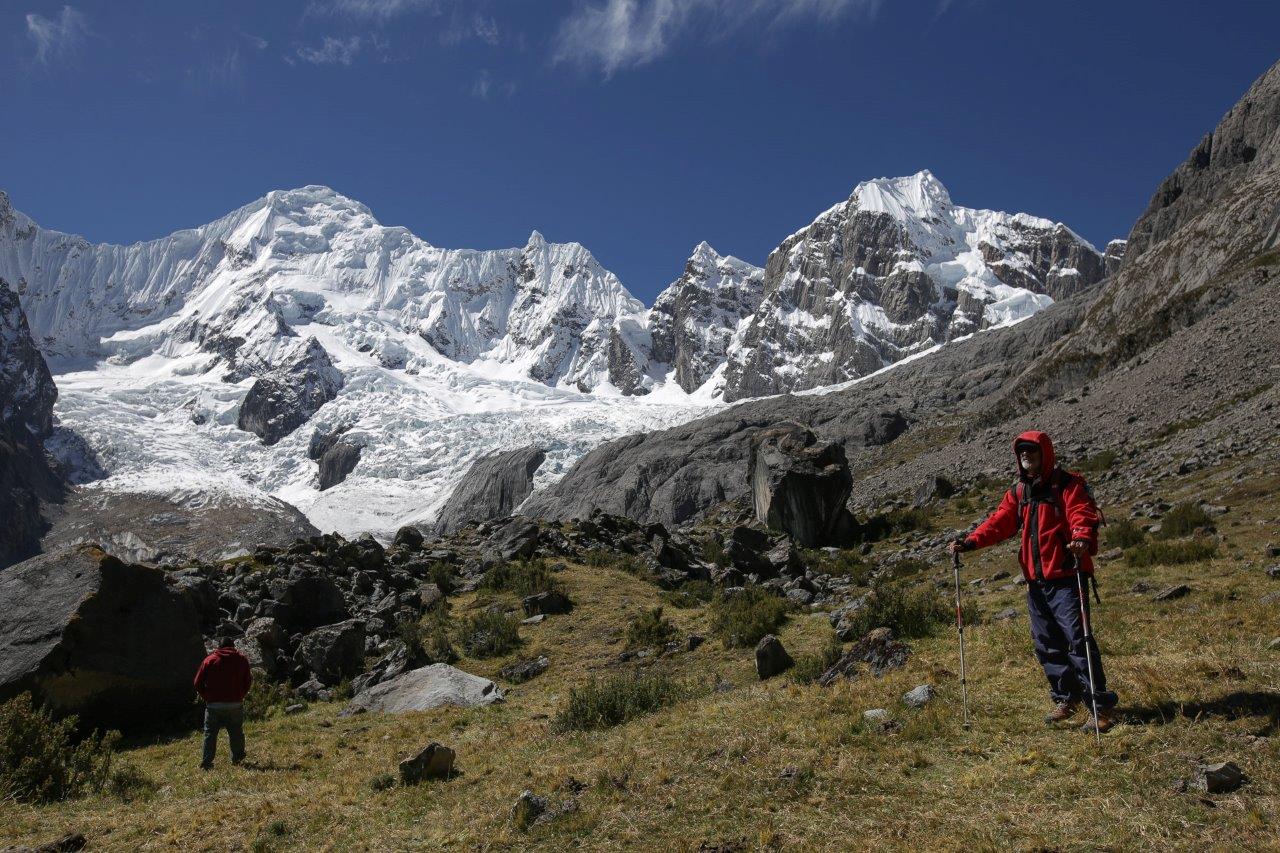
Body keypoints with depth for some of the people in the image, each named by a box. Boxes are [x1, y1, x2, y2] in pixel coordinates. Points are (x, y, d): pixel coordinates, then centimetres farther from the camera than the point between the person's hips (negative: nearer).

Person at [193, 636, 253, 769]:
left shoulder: (210, 660, 4)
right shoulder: (242, 660, 6)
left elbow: (198, 683, 2)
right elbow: (248, 682, 7)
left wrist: (207, 697, 12)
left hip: (214, 704, 0)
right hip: (235, 704, 0)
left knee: (210, 734, 8)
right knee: (236, 733, 11)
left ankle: (206, 762, 4)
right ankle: (236, 759, 17)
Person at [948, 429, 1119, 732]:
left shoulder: (1067, 485, -5)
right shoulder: (1018, 492, 14)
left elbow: (1083, 514, -19)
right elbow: (999, 522, 8)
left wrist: (1082, 537, -41)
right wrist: (970, 542, -7)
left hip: (1066, 577, -7)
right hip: (1036, 580, 7)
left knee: (1077, 639, -10)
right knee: (1047, 644, 12)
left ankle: (1102, 706, -1)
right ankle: (1066, 699, 27)